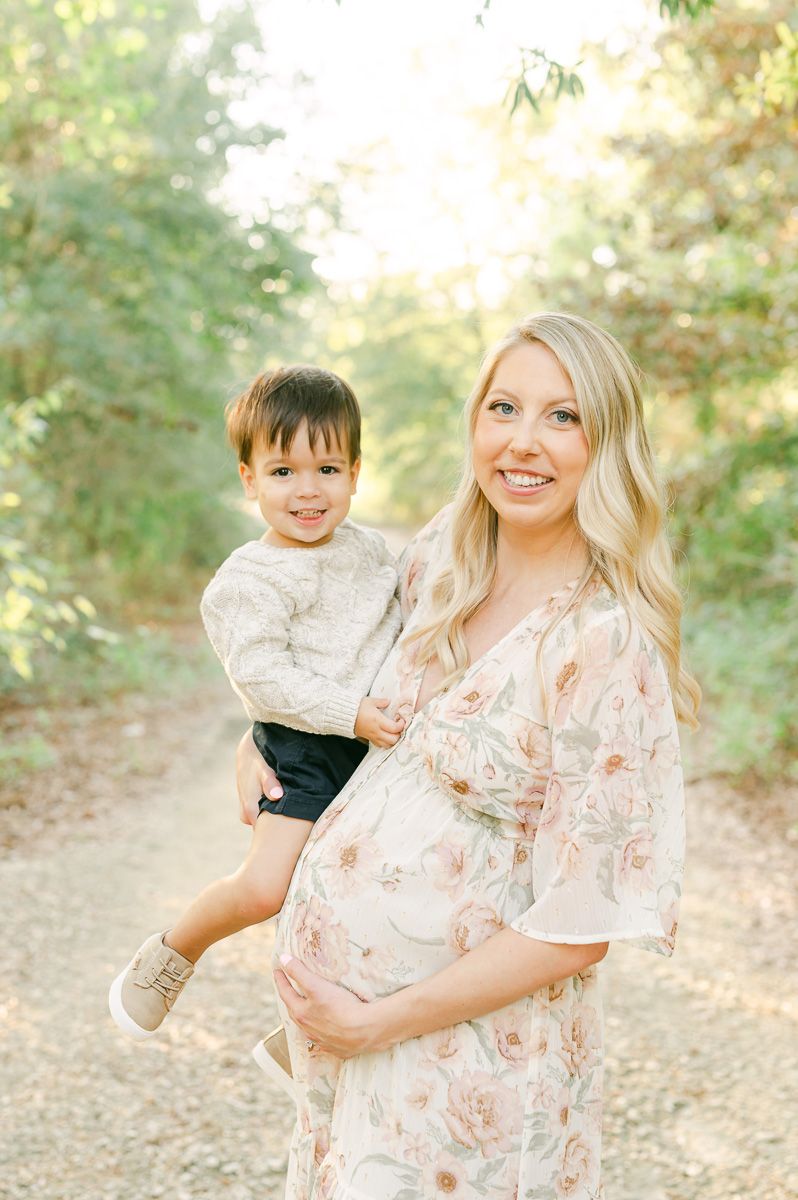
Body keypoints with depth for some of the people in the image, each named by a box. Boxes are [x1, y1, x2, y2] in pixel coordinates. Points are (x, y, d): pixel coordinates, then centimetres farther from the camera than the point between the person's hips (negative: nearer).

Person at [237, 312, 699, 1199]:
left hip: (469, 1029, -6)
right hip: (330, 968, 7)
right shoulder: (440, 560, -3)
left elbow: (576, 930, -22)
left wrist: (379, 1022, -16)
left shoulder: (609, 644, -24)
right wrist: (262, 726, 9)